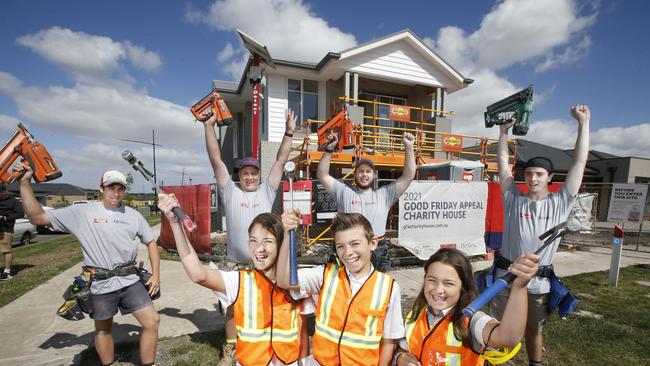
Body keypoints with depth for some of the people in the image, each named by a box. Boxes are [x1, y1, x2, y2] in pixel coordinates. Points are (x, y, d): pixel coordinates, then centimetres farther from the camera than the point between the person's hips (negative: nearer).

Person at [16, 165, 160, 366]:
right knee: (103, 330, 18)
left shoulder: (133, 215, 3)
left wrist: (155, 274, 4)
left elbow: (151, 242, 10)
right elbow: (37, 217, -6)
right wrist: (25, 183, -14)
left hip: (130, 281, 2)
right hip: (101, 284, -1)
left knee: (152, 322, 0)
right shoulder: (82, 212, -4)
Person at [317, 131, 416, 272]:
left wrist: (409, 147, -3)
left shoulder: (384, 194, 8)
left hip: (377, 251, 1)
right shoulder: (344, 192, 5)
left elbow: (408, 176, 4)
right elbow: (322, 175, 0)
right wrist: (329, 149, -9)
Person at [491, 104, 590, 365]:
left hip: (539, 282, 1)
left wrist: (583, 123, -1)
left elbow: (579, 162, -2)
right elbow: (503, 165, 0)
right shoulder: (514, 199, -2)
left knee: (534, 330, 21)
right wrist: (504, 131, 1)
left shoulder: (560, 203, -1)